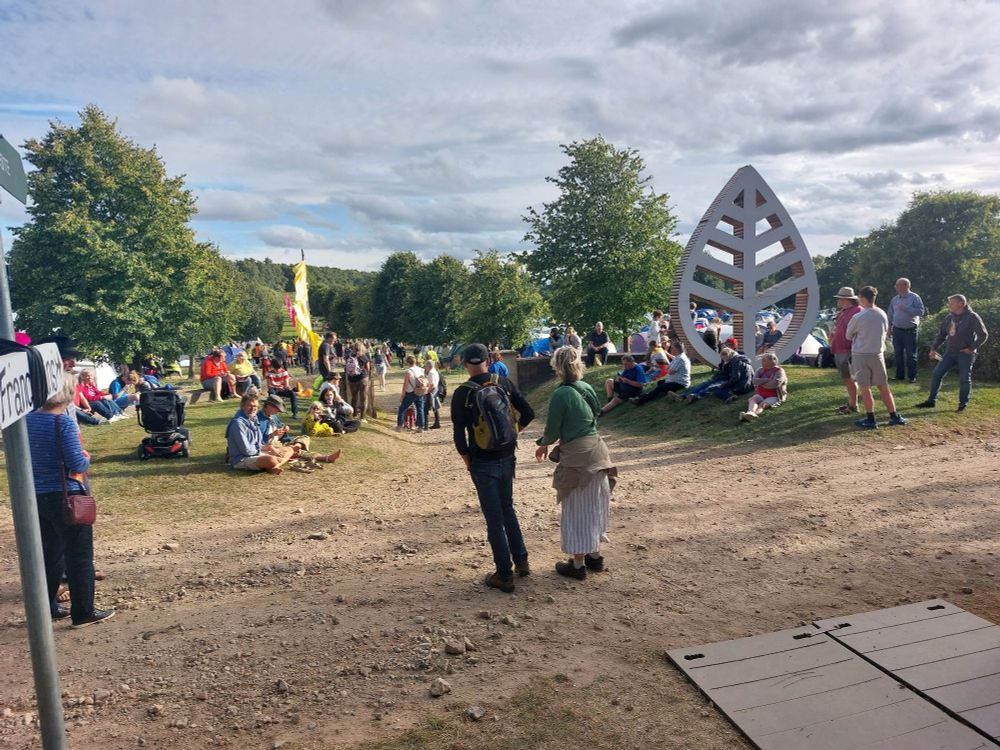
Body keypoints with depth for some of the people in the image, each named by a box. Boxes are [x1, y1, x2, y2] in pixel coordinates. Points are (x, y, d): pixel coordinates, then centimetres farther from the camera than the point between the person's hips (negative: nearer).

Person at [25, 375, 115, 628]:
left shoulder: (28, 420, 3)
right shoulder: (64, 423, -19)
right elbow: (77, 464, -19)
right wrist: (87, 458, 0)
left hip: (37, 496, 7)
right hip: (65, 497, -7)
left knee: (50, 554, 20)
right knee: (79, 556, 4)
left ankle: (48, 607, 30)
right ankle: (83, 613, 10)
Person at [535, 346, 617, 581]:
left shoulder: (560, 395, -17)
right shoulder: (587, 389, 5)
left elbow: (552, 431, -12)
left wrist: (543, 444, 12)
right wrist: (550, 441, 20)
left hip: (577, 456, -7)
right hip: (596, 451, 7)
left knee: (576, 510, 6)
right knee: (593, 506, 19)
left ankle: (578, 565, 17)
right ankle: (595, 556, 33)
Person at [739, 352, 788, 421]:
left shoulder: (779, 371, -4)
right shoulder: (761, 370, 13)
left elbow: (774, 384, -21)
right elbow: (755, 381, -4)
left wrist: (761, 383, -6)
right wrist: (768, 380, -14)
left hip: (773, 396, -4)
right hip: (760, 395, 4)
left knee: (763, 404, -34)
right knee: (752, 399, -29)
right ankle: (750, 412, -62)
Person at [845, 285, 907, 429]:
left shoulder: (858, 317, -15)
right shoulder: (882, 314, 1)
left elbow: (848, 335, -1)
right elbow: (885, 332, 14)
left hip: (860, 355, -5)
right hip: (877, 354, 5)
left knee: (864, 388, 1)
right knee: (884, 387, 13)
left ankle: (870, 420, 3)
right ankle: (894, 416, 20)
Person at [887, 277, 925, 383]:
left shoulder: (914, 297, -5)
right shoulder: (894, 299, 11)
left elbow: (921, 311, -15)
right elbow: (890, 314, 17)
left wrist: (906, 308, -20)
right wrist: (889, 327, 12)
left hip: (910, 330, -5)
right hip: (897, 330, 5)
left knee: (911, 355, -2)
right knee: (898, 354, 9)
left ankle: (912, 376, 4)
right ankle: (899, 375, 18)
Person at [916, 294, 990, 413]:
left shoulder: (972, 317, -11)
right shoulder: (949, 317, 7)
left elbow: (983, 335, -11)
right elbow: (941, 334, 15)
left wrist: (972, 348, -14)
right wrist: (933, 348, 5)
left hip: (965, 354, -6)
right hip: (950, 353, 6)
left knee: (964, 379, -1)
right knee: (936, 374, -1)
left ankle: (963, 403, 15)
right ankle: (931, 401, 7)